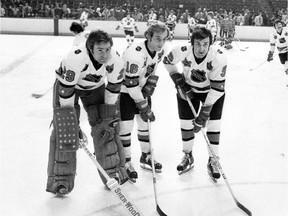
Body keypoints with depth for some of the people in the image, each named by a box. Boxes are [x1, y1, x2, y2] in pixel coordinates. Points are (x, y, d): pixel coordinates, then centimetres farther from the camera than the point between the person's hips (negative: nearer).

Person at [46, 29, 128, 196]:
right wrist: (70, 121, -26)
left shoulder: (116, 61, -25)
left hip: (95, 87, 4)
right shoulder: (76, 59, -39)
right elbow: (66, 90, -31)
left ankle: (113, 171, 14)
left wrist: (110, 115, -8)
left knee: (107, 128, -2)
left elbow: (114, 89, -11)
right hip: (67, 86, -4)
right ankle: (60, 180, -1)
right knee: (65, 133, -13)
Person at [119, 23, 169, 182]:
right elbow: (131, 85, -30)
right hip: (124, 90, -7)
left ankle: (146, 157, 31)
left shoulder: (160, 51, -11)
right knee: (126, 126, -3)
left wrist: (149, 87, -7)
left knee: (145, 122, 14)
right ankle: (126, 163, 12)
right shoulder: (135, 54, -34)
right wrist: (144, 107, -24)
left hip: (142, 88, 7)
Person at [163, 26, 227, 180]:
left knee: (213, 125, -4)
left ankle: (213, 161, 15)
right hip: (188, 89, 2)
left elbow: (217, 88, -29)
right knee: (186, 123, 6)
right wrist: (180, 82, -13)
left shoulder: (218, 58, -34)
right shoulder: (182, 52, -30)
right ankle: (188, 157, 29)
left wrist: (204, 113, -29)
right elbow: (167, 61, -7)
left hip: (212, 91, -2)